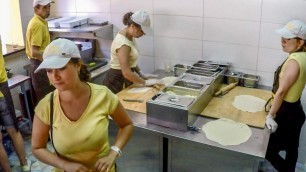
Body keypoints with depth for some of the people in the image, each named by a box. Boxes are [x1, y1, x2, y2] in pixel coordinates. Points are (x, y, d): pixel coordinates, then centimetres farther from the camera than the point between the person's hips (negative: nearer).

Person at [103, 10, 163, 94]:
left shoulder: (130, 37, 2)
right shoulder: (123, 43, -26)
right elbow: (126, 73, -28)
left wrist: (141, 74, 5)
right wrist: (146, 82, -19)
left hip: (125, 80, 9)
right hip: (117, 82, -9)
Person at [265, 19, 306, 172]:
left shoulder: (294, 61, -26)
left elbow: (281, 91, -26)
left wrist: (270, 115, -21)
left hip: (287, 113, -9)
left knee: (269, 150, 3)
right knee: (291, 148, 23)